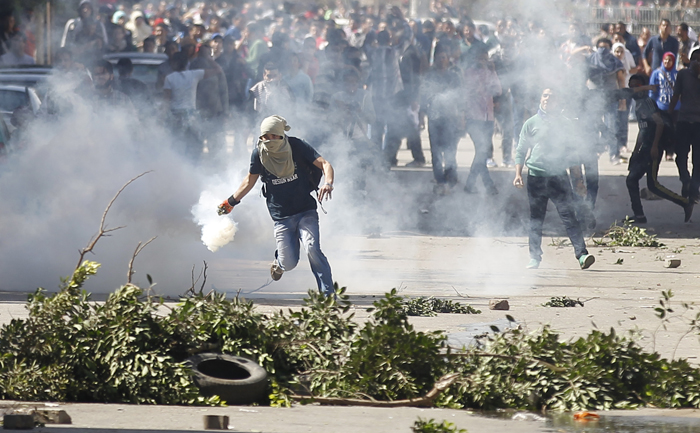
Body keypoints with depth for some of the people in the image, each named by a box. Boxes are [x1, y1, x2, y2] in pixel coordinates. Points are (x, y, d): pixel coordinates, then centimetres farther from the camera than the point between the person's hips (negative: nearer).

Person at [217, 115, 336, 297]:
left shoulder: (297, 146, -10)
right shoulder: (259, 153, -4)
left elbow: (324, 164, -13)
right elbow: (250, 181, 12)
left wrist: (328, 183, -33)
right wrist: (231, 202, 11)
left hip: (306, 211, -1)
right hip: (282, 217, 1)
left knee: (312, 248, -23)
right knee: (289, 263, -4)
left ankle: (328, 294, -16)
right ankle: (278, 264, 34)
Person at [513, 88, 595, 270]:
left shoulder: (563, 124, 10)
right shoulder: (531, 123, 7)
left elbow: (572, 152, 17)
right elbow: (521, 151, 9)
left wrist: (578, 178, 14)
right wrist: (518, 174, -3)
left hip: (559, 176, 0)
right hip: (536, 177, 0)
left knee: (569, 216, -10)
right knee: (536, 219, 6)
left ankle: (581, 254, -17)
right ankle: (535, 257, 14)